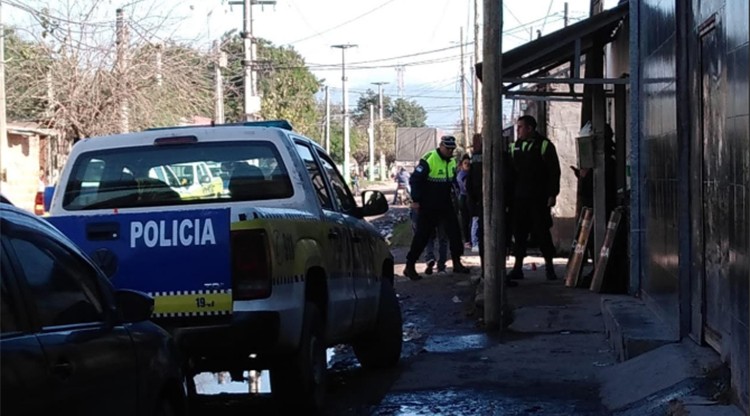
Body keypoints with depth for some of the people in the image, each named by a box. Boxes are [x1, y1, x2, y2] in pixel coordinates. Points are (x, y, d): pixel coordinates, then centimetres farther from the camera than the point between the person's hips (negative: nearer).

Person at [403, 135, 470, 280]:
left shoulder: (452, 162, 7)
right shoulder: (429, 160, -18)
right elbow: (415, 179, -18)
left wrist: (451, 194, 14)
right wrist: (416, 200, -19)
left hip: (446, 204, 7)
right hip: (429, 207, -7)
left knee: (455, 232, 4)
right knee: (422, 235, -4)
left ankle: (457, 263, 14)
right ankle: (409, 266, 2)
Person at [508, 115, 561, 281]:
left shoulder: (544, 145, -3)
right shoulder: (515, 147, 13)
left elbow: (554, 171, -6)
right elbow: (510, 172, 15)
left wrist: (552, 194, -12)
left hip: (538, 199, -5)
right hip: (519, 198, 5)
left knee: (542, 232, -2)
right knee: (519, 232, 4)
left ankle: (549, 266, 6)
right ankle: (518, 267, 8)